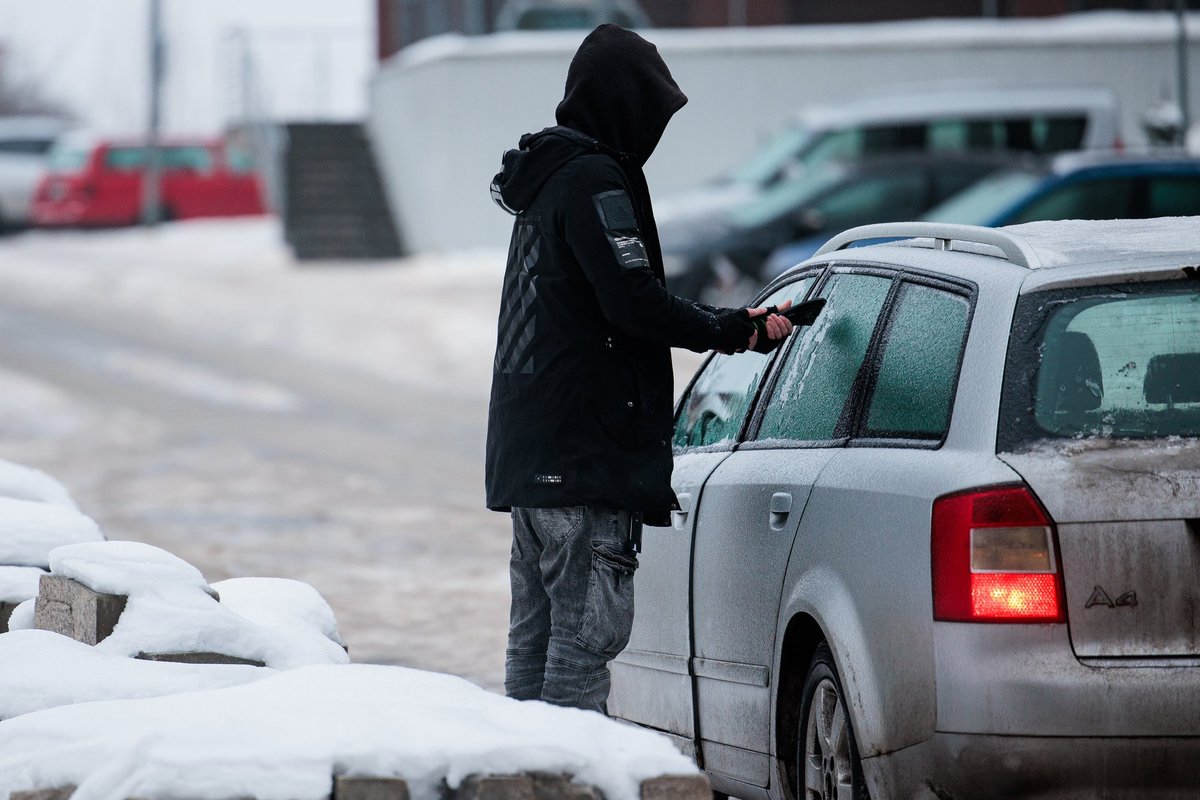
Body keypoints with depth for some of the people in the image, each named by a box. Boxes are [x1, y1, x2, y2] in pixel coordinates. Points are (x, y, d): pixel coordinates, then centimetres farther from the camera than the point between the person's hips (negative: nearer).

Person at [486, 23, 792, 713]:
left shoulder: (547, 180, 20)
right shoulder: (593, 181, -12)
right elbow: (635, 302, -19)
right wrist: (737, 331, -8)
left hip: (528, 450, 10)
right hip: (589, 452, -10)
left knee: (537, 630, 13)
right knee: (587, 630, -11)